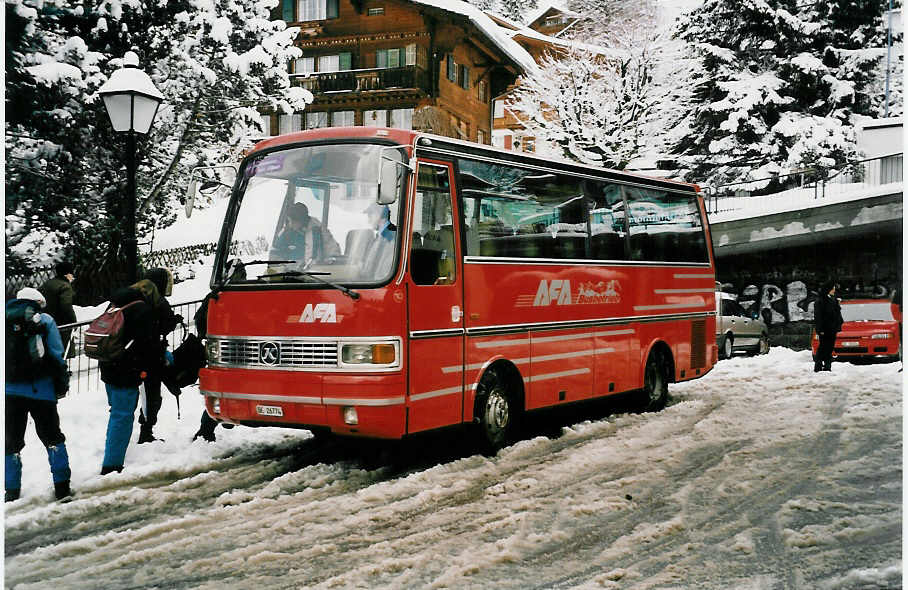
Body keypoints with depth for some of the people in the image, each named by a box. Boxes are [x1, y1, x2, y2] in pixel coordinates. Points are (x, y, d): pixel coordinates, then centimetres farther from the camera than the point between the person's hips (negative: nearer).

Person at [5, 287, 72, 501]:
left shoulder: (6, 319, 9)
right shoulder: (45, 321, 0)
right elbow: (57, 355, -2)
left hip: (11, 390, 2)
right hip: (41, 389, -2)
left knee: (12, 441, 11)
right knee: (52, 437, 8)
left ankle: (12, 491, 13)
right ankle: (62, 487, 6)